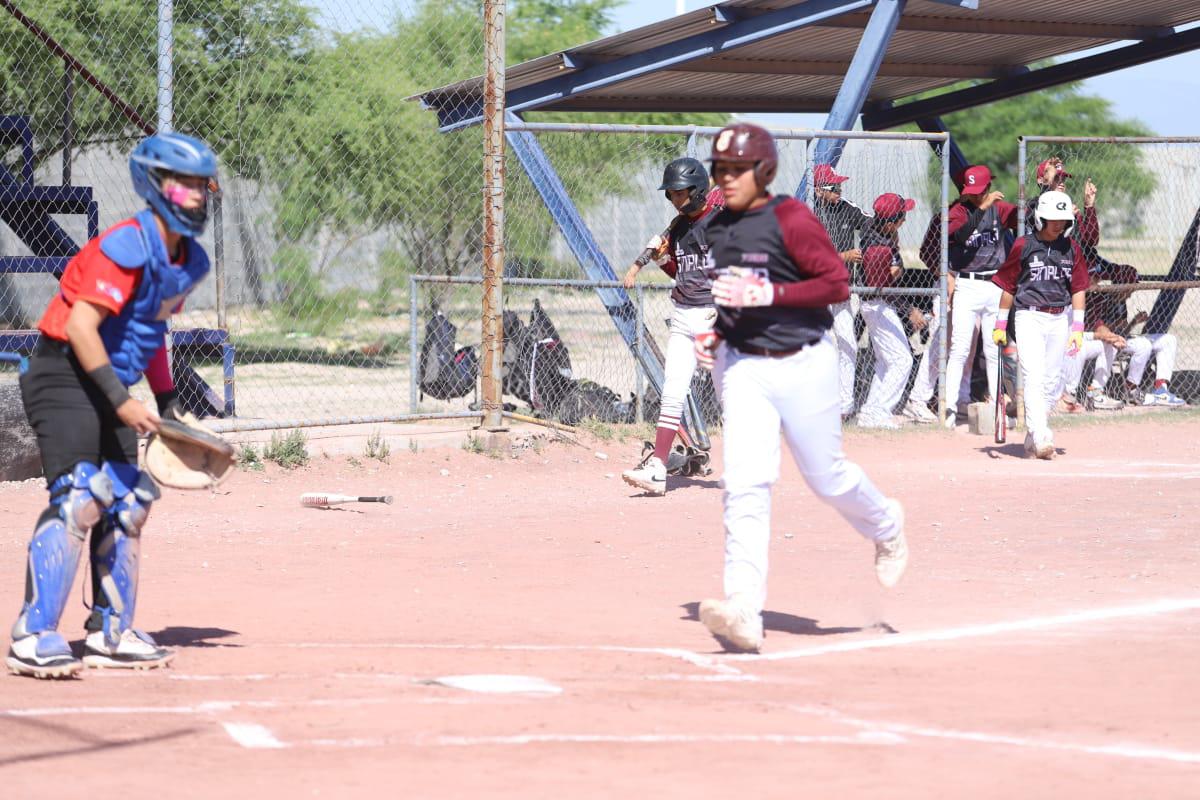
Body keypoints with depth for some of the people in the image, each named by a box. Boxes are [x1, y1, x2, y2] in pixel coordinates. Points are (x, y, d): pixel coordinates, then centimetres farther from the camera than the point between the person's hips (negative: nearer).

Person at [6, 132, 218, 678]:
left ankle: (110, 634, 20)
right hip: (64, 377, -10)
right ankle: (32, 637, -22)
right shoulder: (129, 247, -20)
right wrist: (120, 400, -27)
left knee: (128, 502, 10)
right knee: (79, 499, -20)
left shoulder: (190, 262, 9)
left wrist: (165, 405, 19)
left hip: (110, 387, 10)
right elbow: (80, 325, -25)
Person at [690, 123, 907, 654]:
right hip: (741, 366, 4)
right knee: (745, 483, -12)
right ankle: (744, 612, -20)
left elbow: (837, 282, -16)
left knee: (827, 477, 9)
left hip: (803, 364, -4)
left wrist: (771, 294, -25)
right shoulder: (711, 230, 7)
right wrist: (710, 332, 4)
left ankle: (885, 525, 45)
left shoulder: (791, 220, -13)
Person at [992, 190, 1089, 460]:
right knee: (1034, 378, -15)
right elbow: (1008, 286, 4)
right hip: (1029, 317, -4)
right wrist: (1000, 325, 4)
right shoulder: (1024, 246, -2)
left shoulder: (1072, 248, 6)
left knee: (1051, 381, 5)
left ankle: (1033, 436, 16)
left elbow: (1078, 289, 9)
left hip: (1059, 319, 4)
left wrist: (1077, 327, 2)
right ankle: (1041, 437, -24)